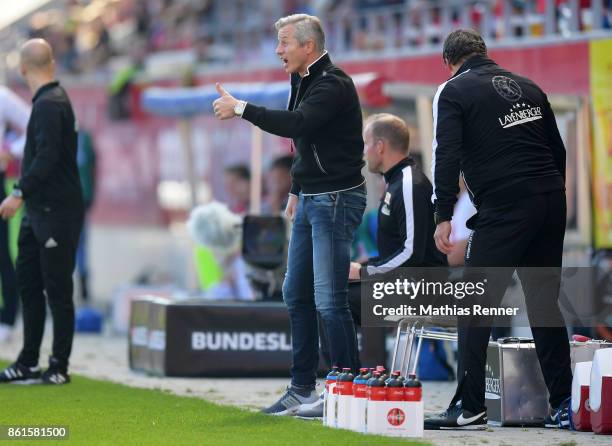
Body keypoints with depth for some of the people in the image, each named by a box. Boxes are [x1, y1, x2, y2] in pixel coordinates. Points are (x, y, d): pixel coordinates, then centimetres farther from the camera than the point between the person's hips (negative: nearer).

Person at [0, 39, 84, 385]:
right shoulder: (49, 100, 14)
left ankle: (59, 368, 1)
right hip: (40, 210, 10)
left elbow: (47, 157, -25)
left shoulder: (50, 105, -16)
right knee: (28, 282, 12)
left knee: (57, 289, -4)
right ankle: (29, 363, 17)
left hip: (57, 213, -10)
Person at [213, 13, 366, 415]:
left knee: (329, 301, -13)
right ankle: (303, 388, 19)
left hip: (336, 200, -10)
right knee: (297, 295, 12)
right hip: (311, 201, 10)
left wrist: (241, 108, -25)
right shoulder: (303, 81, 14)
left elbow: (296, 125, -32)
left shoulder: (332, 85, -17)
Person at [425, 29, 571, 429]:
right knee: (545, 303, 12)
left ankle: (470, 408, -7)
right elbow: (557, 150, 20)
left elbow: (447, 155, -10)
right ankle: (564, 406, 11)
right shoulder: (527, 86, 19)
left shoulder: (453, 91, 2)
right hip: (552, 201, 6)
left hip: (503, 209, -6)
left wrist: (443, 217, -10)